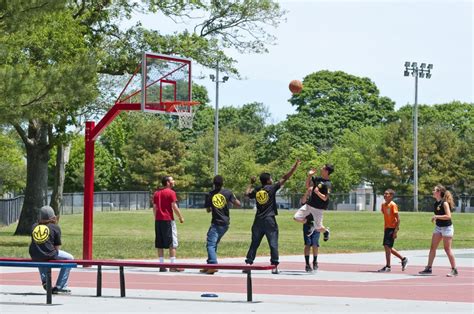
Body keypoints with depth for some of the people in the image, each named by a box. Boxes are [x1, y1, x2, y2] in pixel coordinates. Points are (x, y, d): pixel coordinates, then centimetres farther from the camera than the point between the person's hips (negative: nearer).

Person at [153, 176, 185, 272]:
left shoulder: (156, 193, 13)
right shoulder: (171, 192, -8)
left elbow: (154, 208, 14)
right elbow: (174, 207, -12)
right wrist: (181, 217, -2)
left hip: (158, 221, 7)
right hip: (168, 220, -7)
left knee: (160, 245, 7)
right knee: (172, 244, -3)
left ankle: (162, 265, 7)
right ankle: (173, 266, -6)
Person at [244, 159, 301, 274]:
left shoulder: (256, 190, 6)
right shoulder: (271, 188, -6)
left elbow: (247, 193, 24)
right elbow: (285, 178, -6)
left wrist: (251, 184, 39)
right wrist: (295, 166, -1)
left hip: (258, 220, 5)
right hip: (269, 220, -5)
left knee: (254, 243, 10)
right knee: (273, 243, -2)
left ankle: (248, 263, 7)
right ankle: (274, 266, -6)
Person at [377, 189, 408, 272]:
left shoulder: (393, 205, -13)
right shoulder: (383, 205, 10)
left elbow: (398, 218, -15)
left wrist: (396, 231, -20)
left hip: (392, 228, -9)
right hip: (386, 228, 9)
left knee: (387, 246, -11)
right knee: (387, 247, 11)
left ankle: (388, 266, -4)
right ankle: (403, 259, 25)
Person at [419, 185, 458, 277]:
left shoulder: (444, 203, -18)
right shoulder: (436, 203, 7)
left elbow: (448, 216, -27)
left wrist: (437, 217, -26)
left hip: (446, 227, -8)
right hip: (438, 227, 8)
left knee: (447, 249, -5)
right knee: (432, 248, 6)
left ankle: (454, 270, 3)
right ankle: (429, 268, 10)